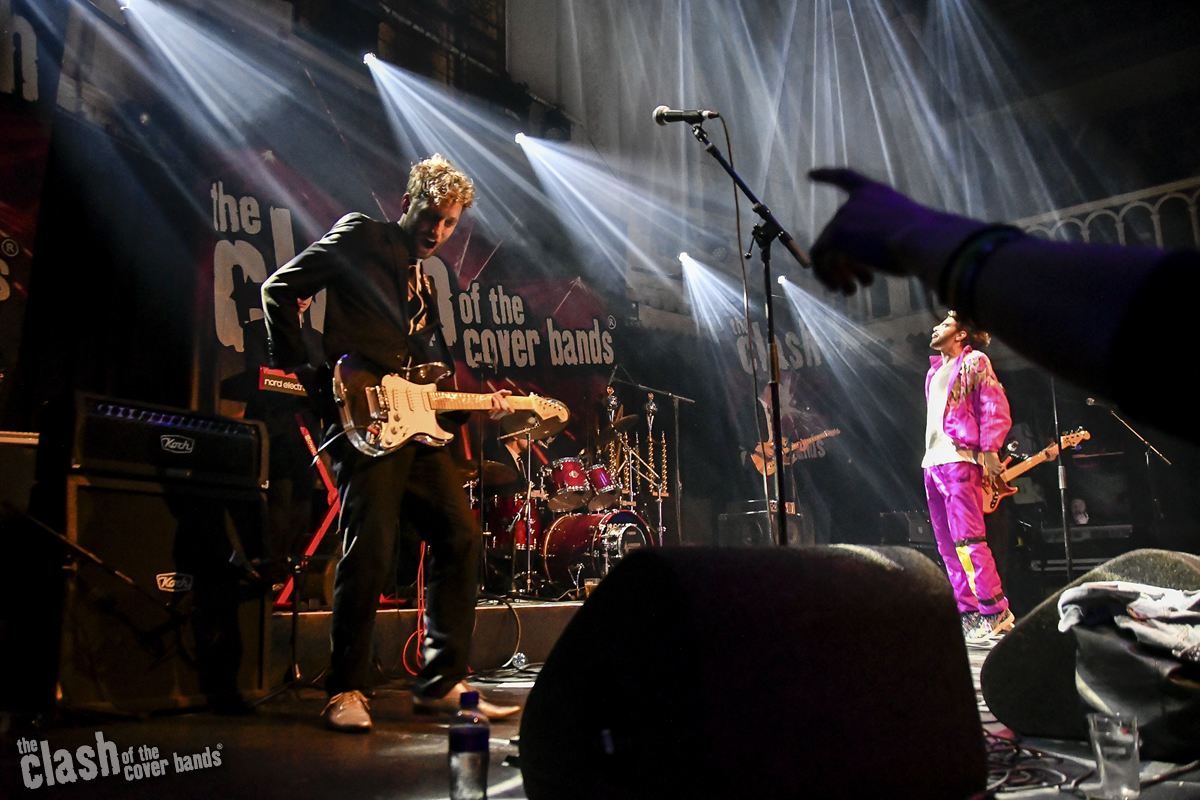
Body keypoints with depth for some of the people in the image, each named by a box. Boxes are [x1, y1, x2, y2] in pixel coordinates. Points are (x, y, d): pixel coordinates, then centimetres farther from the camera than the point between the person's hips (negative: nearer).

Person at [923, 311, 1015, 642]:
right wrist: (929, 458, 18)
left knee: (968, 540, -14)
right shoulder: (934, 371, 24)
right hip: (932, 463, 8)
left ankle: (995, 612, -7)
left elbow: (996, 409, -7)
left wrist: (988, 451, -17)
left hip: (959, 460, -8)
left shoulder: (974, 362, 2)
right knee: (947, 545, 6)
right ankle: (968, 612, 12)